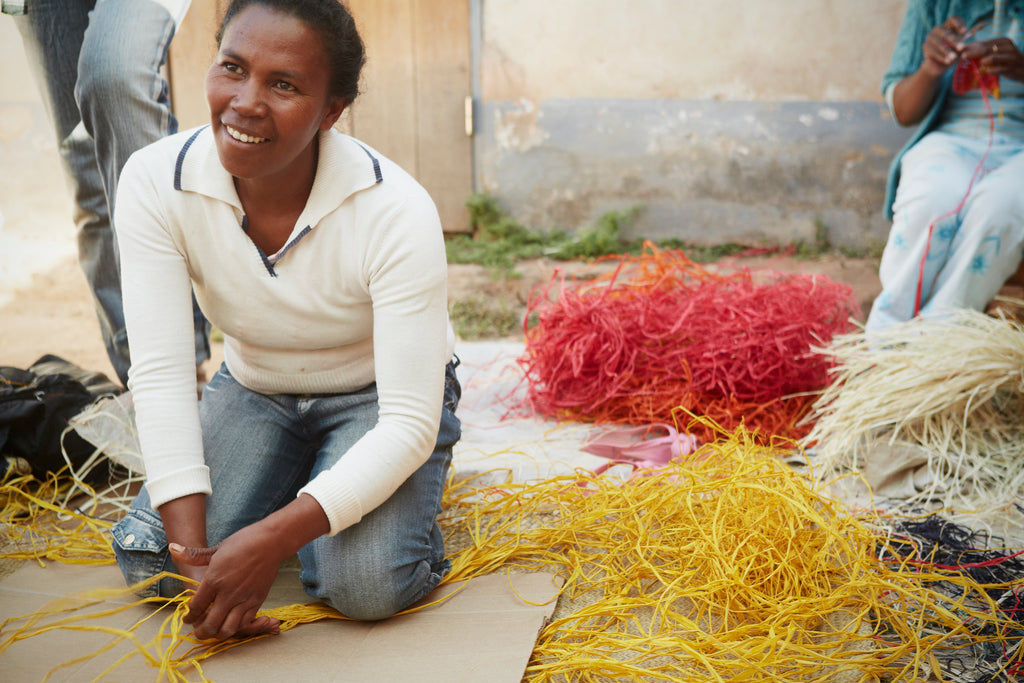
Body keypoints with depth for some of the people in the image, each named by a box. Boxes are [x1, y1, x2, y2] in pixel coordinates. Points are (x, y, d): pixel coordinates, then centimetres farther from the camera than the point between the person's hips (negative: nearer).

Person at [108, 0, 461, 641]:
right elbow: (161, 374, -22)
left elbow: (409, 422, -31)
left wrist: (273, 539, -40)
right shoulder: (155, 181, -21)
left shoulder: (397, 212, -31)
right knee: (151, 558, -13)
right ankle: (292, 476, 16)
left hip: (378, 394, -3)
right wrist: (190, 546, -30)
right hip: (254, 388, 4)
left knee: (365, 586, -25)